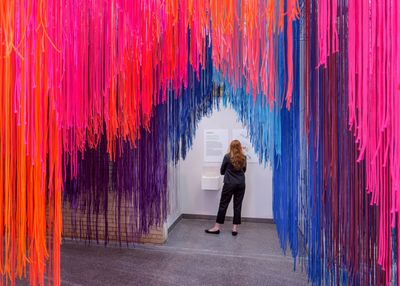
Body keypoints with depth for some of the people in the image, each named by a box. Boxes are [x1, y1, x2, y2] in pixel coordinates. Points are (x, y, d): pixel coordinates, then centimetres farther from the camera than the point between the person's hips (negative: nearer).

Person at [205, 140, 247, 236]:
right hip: (241, 184, 3)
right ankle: (235, 228, 13)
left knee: (223, 204, 4)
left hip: (229, 184, -3)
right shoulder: (244, 158, 3)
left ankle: (217, 227, 10)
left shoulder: (227, 157, -6)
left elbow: (222, 171, 4)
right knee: (237, 205, 8)